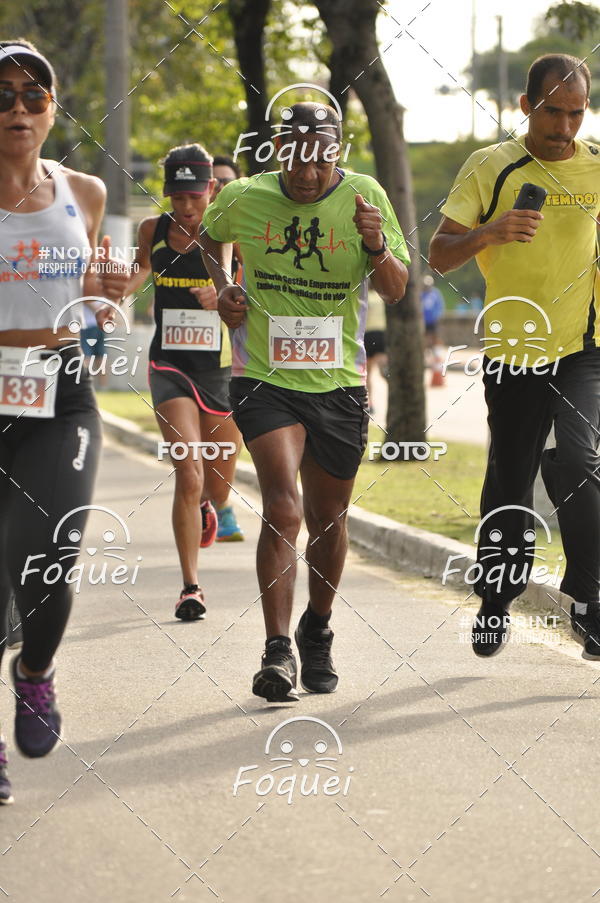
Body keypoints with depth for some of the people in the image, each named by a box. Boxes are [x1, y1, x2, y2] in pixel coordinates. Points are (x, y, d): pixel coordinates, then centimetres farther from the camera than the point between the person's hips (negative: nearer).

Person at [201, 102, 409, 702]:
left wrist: (377, 245, -25)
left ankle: (317, 634, 37)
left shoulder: (364, 197, -5)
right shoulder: (242, 198, -4)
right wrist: (222, 288, 3)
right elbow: (212, 238, 20)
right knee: (282, 510, -19)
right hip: (264, 378, -2)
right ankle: (277, 652, -17)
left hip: (339, 382, 2)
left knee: (327, 519, 14)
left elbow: (395, 291, -5)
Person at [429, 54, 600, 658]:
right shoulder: (490, 167, -2)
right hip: (511, 351, 0)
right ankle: (495, 602, 29)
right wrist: (487, 233, -25)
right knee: (508, 483, 9)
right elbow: (439, 256, -7)